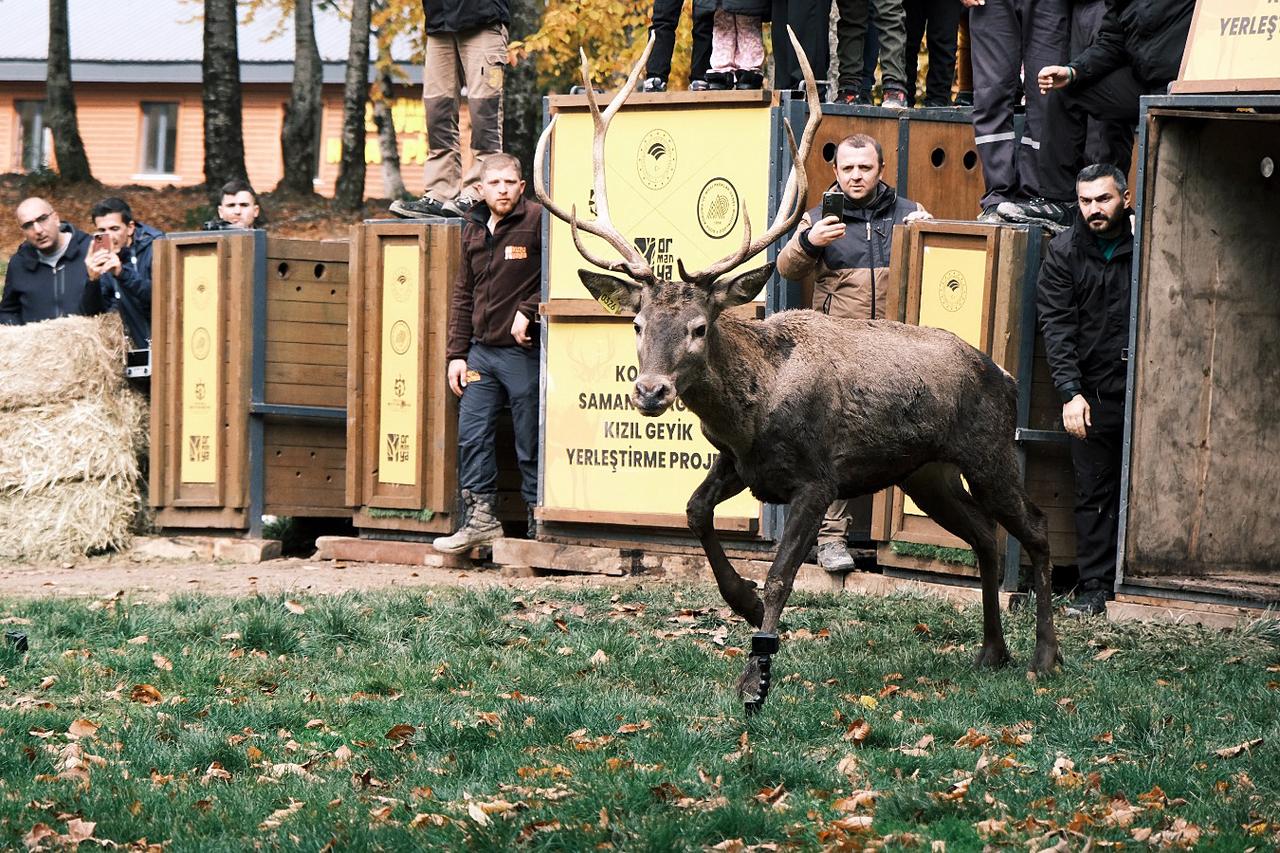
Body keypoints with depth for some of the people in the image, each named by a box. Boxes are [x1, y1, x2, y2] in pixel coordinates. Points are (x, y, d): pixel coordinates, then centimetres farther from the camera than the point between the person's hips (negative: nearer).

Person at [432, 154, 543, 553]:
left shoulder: (538, 220, -8)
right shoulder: (474, 229, 13)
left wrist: (528, 310, -17)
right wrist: (457, 353, 13)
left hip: (524, 352, -6)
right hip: (481, 351, 6)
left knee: (530, 442, 0)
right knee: (471, 435, 4)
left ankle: (538, 521, 8)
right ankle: (481, 517, 11)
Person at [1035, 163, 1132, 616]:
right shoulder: (1064, 251, 4)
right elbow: (1056, 326, 0)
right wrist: (1071, 393, -9)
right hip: (1094, 391, 1)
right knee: (1093, 494, 2)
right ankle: (1094, 588, 6)